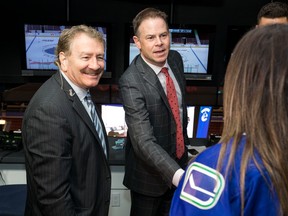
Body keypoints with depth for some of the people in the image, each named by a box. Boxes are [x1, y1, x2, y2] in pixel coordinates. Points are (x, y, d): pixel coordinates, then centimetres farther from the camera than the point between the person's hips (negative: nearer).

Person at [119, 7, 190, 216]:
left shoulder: (175, 59, -6)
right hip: (149, 170, -6)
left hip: (179, 158, 6)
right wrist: (179, 176, -45)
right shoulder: (131, 82, -29)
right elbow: (144, 142, -34)